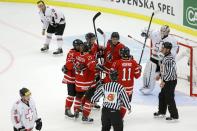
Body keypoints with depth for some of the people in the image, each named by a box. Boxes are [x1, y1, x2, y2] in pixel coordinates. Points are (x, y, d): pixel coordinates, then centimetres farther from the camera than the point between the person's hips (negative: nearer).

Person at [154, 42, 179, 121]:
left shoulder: (170, 59, -24)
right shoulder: (166, 57, 8)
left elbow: (170, 72, -27)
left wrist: (164, 81, -25)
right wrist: (160, 75, 22)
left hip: (171, 81, -10)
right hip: (166, 80, 10)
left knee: (169, 98, -7)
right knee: (162, 96, 21)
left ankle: (174, 116, -1)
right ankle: (162, 112, 37)